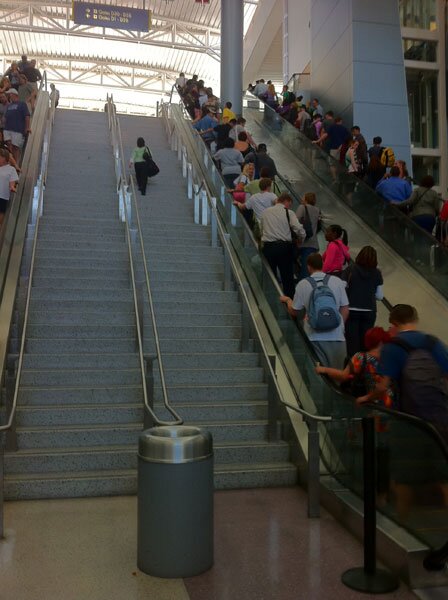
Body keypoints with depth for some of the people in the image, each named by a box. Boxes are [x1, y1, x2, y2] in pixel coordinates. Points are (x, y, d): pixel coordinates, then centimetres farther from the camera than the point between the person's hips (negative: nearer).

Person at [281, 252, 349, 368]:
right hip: (336, 335, 0)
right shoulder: (337, 281, 0)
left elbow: (294, 312, 7)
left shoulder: (302, 284, -2)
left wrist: (288, 300, 26)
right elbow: (345, 310, 3)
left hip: (314, 336, 0)